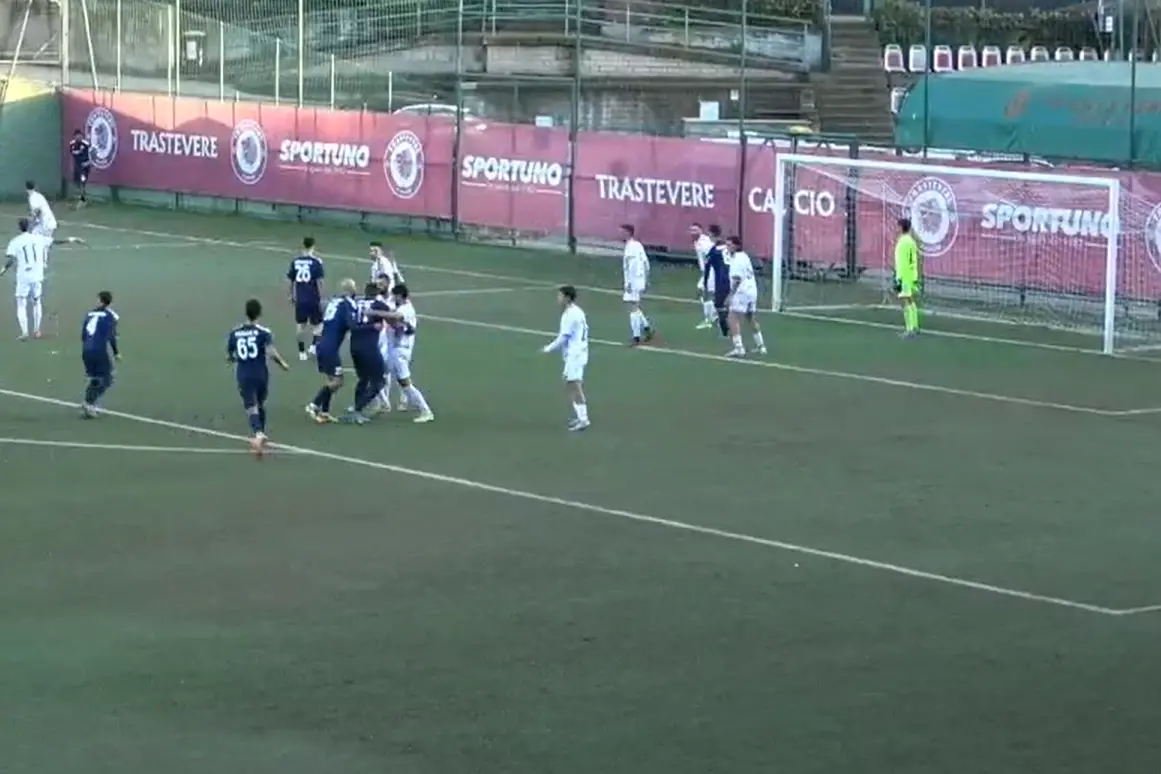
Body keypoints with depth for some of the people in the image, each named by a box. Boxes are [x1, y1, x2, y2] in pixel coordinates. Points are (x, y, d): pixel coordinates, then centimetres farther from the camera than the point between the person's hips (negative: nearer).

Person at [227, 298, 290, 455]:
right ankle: (260, 434, 35)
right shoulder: (263, 332, -7)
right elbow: (271, 353, -20)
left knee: (251, 408, -5)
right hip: (261, 374, 0)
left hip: (243, 376, 0)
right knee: (260, 404, 23)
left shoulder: (234, 333, 2)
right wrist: (282, 364, -2)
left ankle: (258, 434, -31)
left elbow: (228, 358, 11)